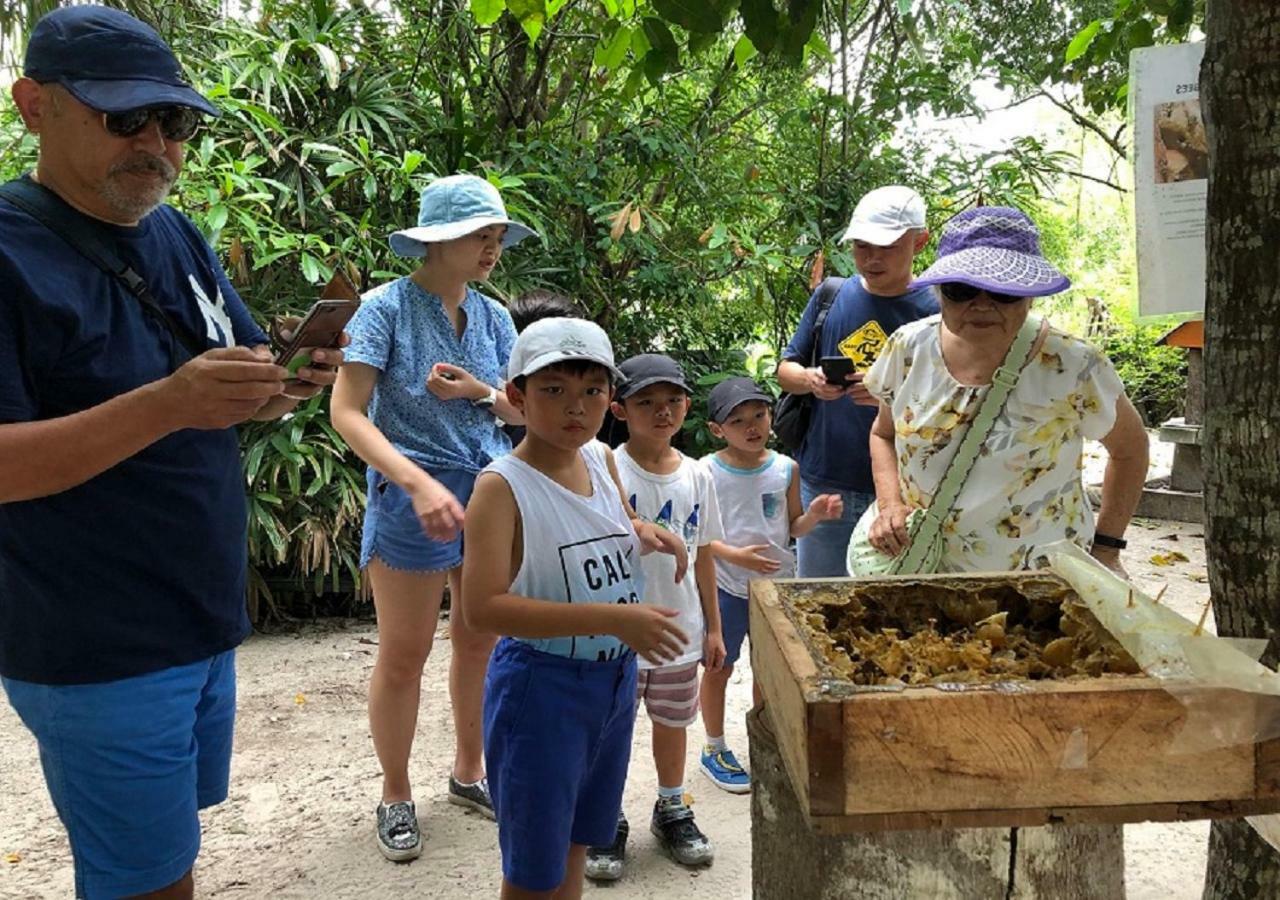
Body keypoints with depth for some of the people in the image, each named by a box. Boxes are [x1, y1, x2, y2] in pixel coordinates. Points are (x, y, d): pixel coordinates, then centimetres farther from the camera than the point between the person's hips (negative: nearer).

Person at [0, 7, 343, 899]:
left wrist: (295, 378, -12)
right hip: (99, 654, -7)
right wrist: (166, 405, -32)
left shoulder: (180, 238, 6)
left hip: (203, 624, 7)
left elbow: (247, 393, 10)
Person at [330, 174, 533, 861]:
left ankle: (469, 771, 35)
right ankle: (395, 795, 25)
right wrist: (420, 483, -28)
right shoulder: (387, 308, -11)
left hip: (494, 493, 6)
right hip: (415, 497, -5)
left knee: (481, 643, 15)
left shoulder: (492, 315, 5)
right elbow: (347, 414, -17)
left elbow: (521, 409, 11)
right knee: (403, 657, 6)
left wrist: (479, 392, -11)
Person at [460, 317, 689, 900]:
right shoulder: (502, 486, -20)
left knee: (575, 844, 25)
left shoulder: (603, 460, 0)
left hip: (616, 678, 7)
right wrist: (613, 619, -33)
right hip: (541, 686, -6)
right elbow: (482, 608, -29)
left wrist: (645, 533, -3)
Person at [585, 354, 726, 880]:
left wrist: (712, 627, 11)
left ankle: (672, 811, 41)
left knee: (672, 723, 20)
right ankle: (608, 823, 31)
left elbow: (702, 556, 8)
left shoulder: (697, 476, 1)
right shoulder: (608, 472, -15)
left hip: (681, 632, 4)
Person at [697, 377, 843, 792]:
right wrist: (733, 554, -24)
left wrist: (814, 515, -14)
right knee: (719, 666, 11)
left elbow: (793, 527, 6)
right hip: (726, 586, -3)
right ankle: (714, 750, 29)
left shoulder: (785, 468, -2)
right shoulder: (707, 472, -12)